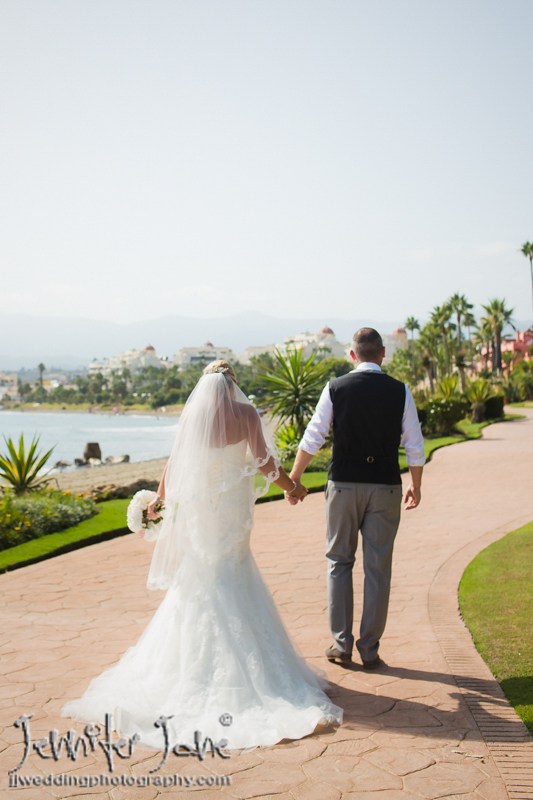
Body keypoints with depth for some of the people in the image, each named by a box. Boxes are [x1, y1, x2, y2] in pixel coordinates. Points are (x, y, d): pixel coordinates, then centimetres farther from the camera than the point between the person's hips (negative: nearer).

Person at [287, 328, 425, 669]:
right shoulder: (400, 391, -1)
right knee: (378, 568, 6)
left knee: (340, 562, 13)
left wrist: (294, 477, 8)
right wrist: (416, 485, 15)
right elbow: (415, 446, 1)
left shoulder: (336, 388, -3)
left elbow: (313, 439, -3)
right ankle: (370, 648, 11)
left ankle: (342, 642, 12)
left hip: (344, 484, 0)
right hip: (385, 487, 0)